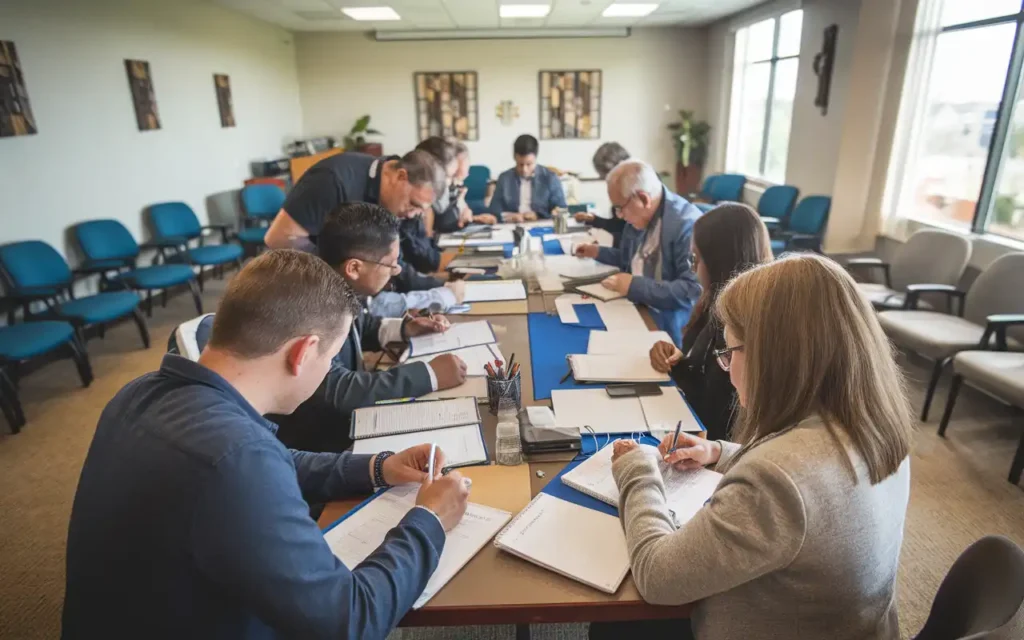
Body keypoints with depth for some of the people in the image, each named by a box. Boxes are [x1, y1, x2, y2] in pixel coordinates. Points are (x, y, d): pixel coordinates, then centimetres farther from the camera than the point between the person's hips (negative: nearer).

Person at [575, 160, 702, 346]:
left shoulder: (688, 224, -21)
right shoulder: (642, 216, 4)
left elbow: (694, 290, -26)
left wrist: (636, 286, -27)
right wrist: (598, 252, 17)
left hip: (666, 322, -8)